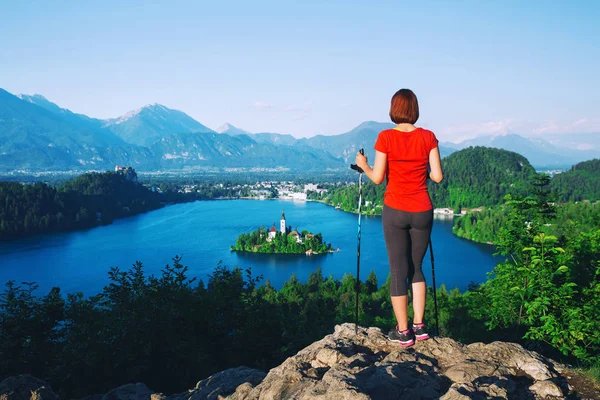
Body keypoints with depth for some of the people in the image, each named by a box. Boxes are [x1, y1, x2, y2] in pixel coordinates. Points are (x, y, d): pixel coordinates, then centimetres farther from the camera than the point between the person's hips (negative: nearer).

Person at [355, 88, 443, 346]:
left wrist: (363, 165, 11)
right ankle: (419, 326, 18)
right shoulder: (428, 137, -1)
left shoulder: (386, 137, -8)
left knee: (398, 271, 6)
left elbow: (377, 178, -7)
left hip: (395, 211, -2)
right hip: (422, 212, 2)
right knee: (416, 268, 18)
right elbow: (437, 177, -3)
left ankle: (403, 332, 11)